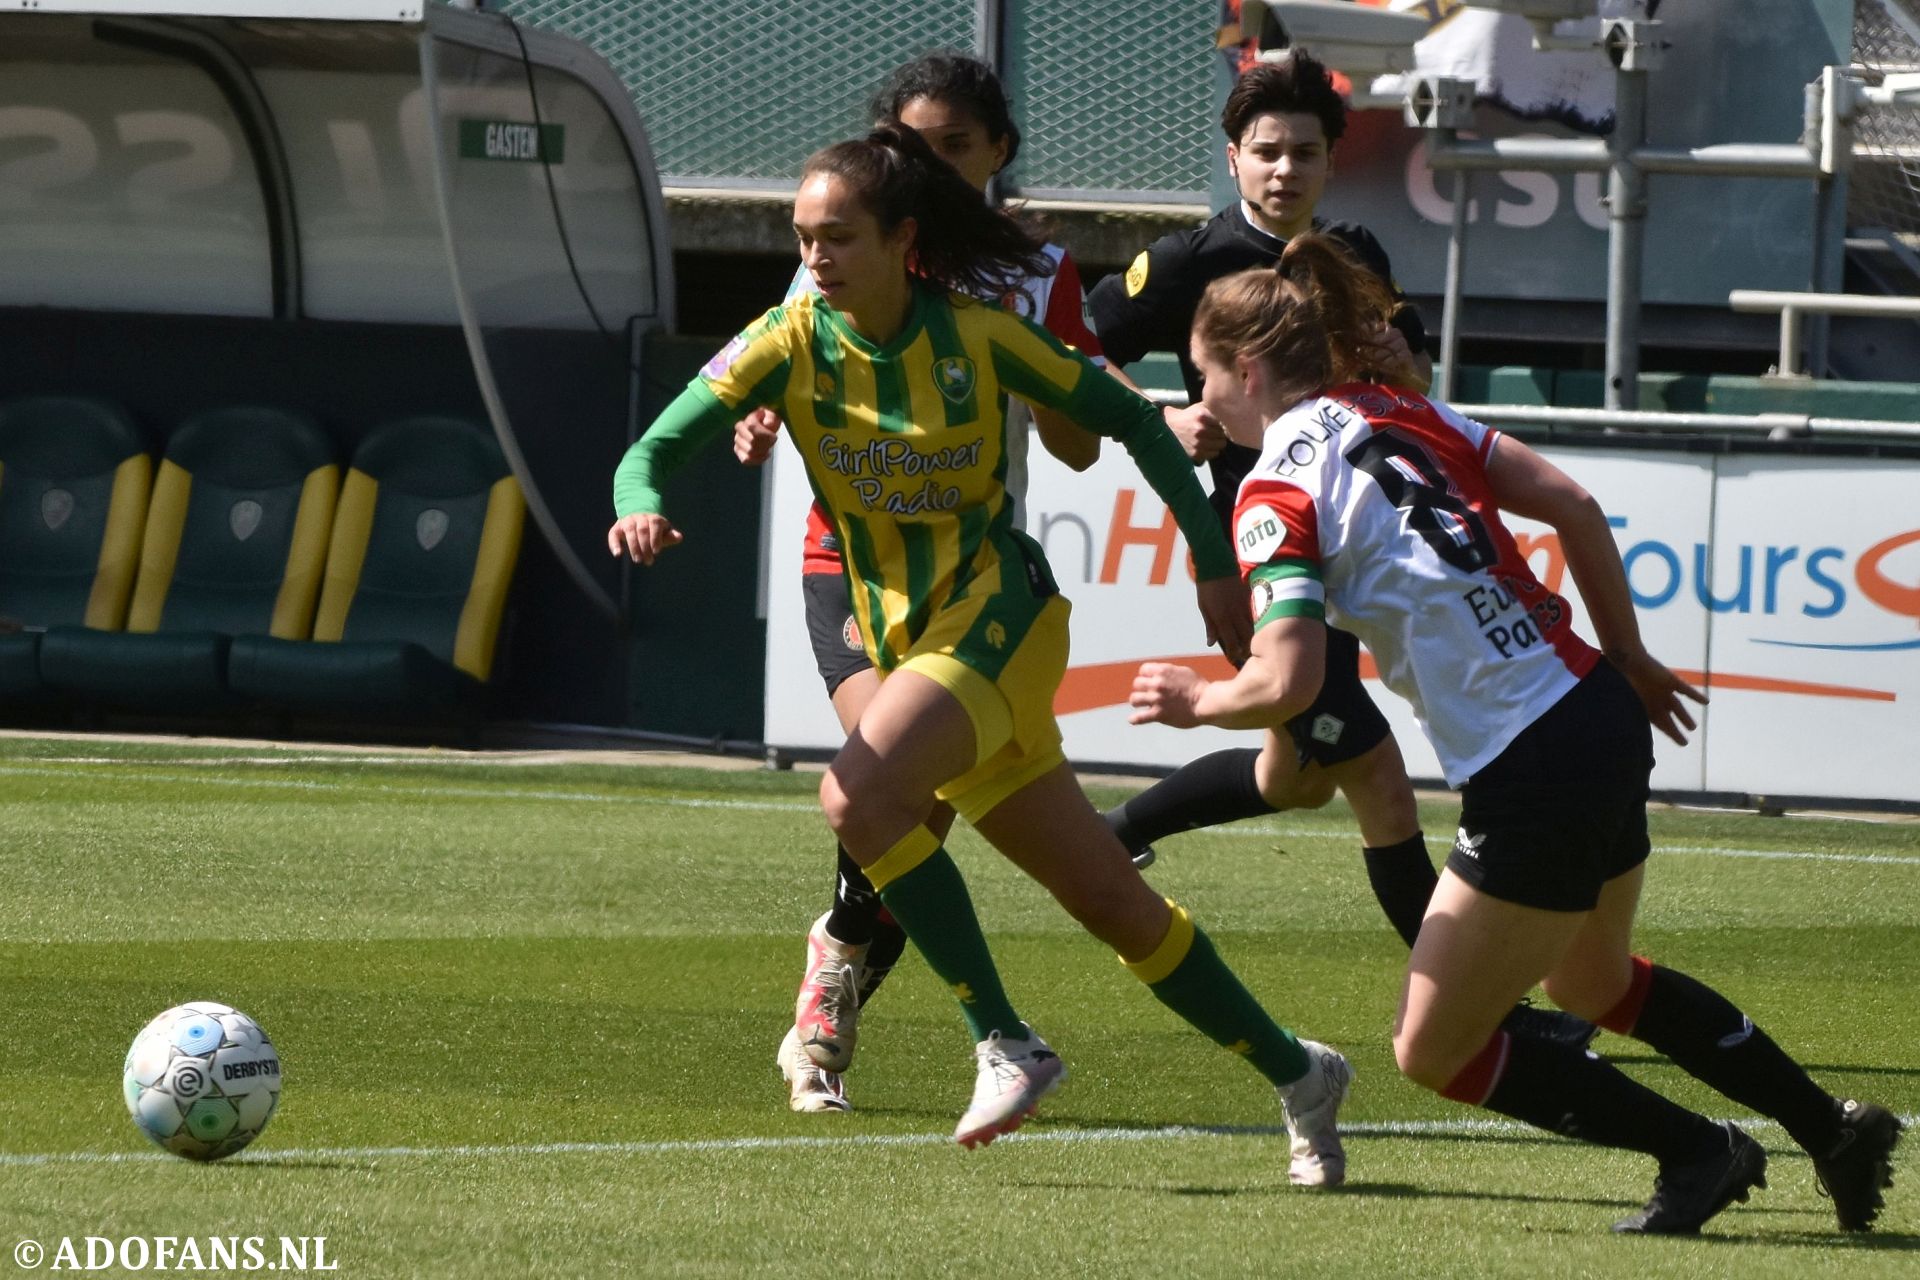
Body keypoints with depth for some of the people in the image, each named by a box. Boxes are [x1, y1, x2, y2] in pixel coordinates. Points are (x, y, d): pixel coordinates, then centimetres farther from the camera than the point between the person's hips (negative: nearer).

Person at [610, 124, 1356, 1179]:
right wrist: (639, 508, -34)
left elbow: (1128, 421, 1)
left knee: (859, 796, -30)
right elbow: (659, 445, -10)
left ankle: (1005, 1045, -21)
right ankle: (1295, 1073, 22)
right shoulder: (791, 344, -2)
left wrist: (1215, 564, 0)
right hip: (906, 642, 4)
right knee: (1113, 903, 7)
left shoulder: (976, 336, -9)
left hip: (1001, 615, -4)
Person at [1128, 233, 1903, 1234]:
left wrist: (1197, 700, 0)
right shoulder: (1401, 414, 10)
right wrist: (1628, 660, 18)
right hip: (1603, 720, 9)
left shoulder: (1277, 492, -11)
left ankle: (1699, 1153, 13)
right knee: (1594, 985, 33)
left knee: (1434, 1053, 10)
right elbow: (1571, 505, 8)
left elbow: (1287, 681, -21)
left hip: (1530, 781, -9)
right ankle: (1833, 1129, 34)